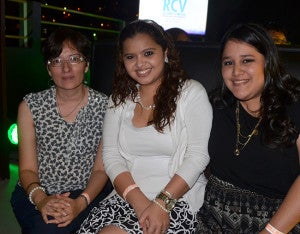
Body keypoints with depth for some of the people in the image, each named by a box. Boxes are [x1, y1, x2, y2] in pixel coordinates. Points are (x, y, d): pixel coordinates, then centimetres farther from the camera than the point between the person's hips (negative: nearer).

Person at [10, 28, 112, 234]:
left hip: (87, 193, -1)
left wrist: (80, 203, -19)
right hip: (36, 194, 2)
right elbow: (27, 169, 0)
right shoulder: (30, 106, 0)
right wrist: (40, 199, -20)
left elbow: (101, 169, -3)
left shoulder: (105, 107, -3)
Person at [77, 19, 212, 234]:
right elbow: (111, 155, 3)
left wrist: (163, 203, -18)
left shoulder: (191, 93, -2)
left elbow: (198, 156, -9)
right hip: (126, 196, 4)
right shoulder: (120, 99, 10)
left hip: (178, 199, -3)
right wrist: (138, 201, -12)